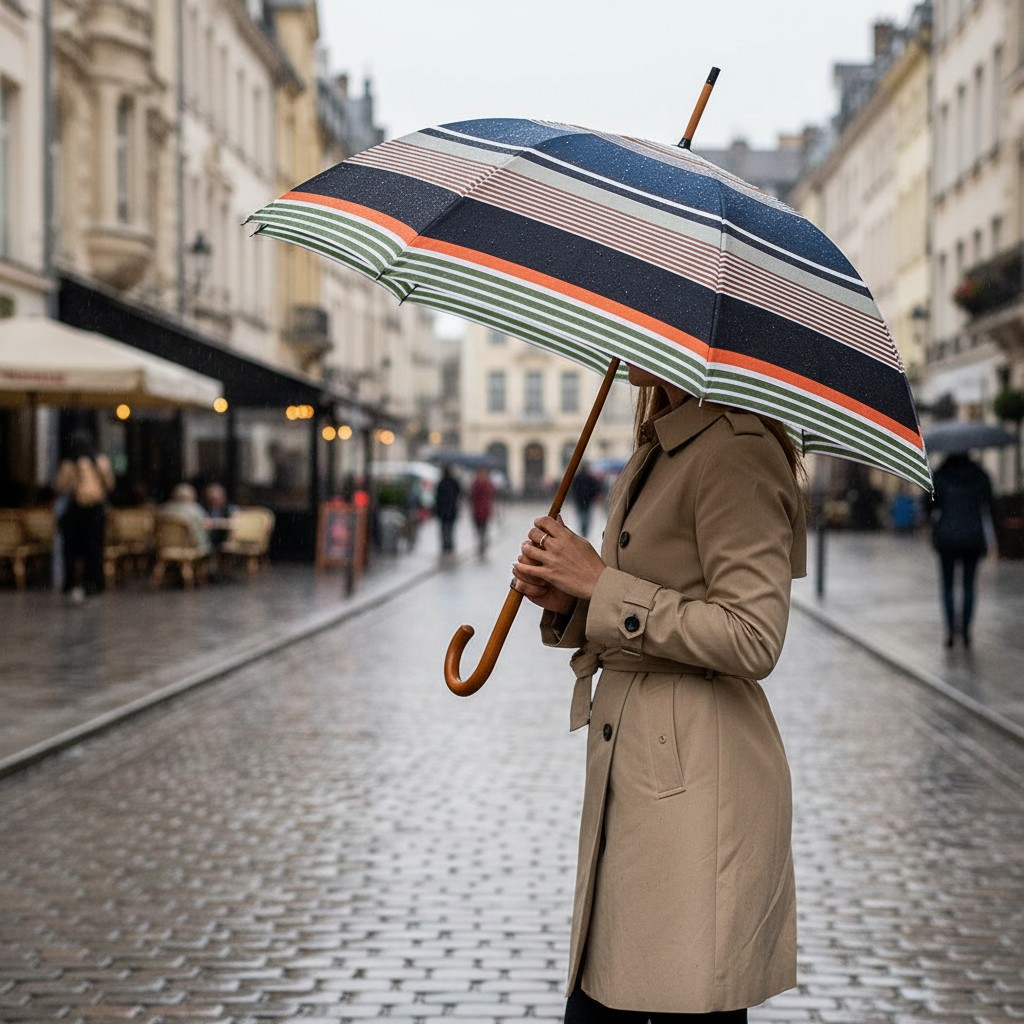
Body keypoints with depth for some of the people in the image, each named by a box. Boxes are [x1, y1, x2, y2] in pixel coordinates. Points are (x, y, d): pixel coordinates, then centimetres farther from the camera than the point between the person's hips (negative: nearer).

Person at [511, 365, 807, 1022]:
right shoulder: (657, 450, 17)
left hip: (696, 777, -9)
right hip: (631, 769, 9)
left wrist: (601, 582, -15)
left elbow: (752, 639, -21)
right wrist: (567, 601, 3)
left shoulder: (736, 451, -13)